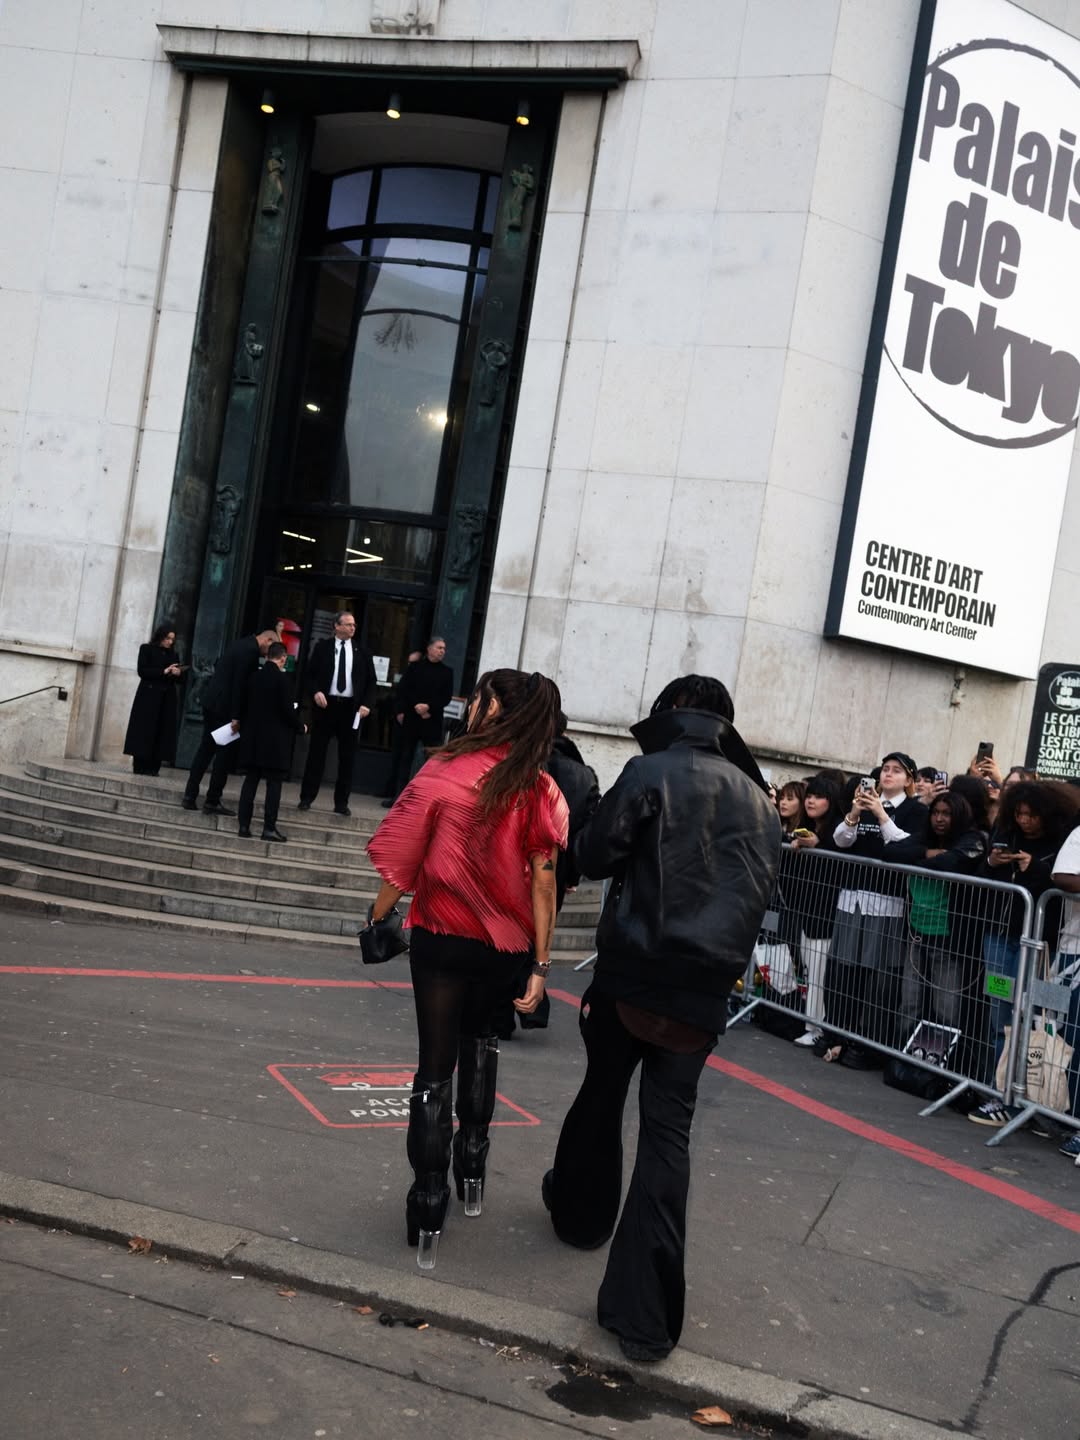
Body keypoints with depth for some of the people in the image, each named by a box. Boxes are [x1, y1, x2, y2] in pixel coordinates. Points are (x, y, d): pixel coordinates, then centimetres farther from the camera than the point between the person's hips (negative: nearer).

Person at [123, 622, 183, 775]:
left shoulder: (173, 654, 15)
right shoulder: (147, 649, 4)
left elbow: (177, 681, 16)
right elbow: (142, 671, -7)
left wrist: (178, 673, -7)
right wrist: (164, 671, -16)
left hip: (167, 699, 4)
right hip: (148, 696, -4)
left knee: (162, 732, -3)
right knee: (145, 731, -6)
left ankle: (153, 767, -3)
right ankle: (140, 767, -5)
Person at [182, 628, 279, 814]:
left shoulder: (241, 644, 15)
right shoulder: (250, 650, -15)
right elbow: (240, 684, -20)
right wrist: (235, 716, -19)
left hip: (211, 702, 9)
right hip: (224, 706, -9)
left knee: (206, 748, 13)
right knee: (225, 753, -2)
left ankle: (190, 795, 15)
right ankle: (212, 802, 1)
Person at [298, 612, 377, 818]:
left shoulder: (361, 651, 7)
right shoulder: (322, 646, 4)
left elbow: (371, 681, 8)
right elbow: (310, 673, 4)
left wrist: (367, 704, -5)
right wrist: (315, 692, -13)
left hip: (351, 707, 2)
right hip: (326, 703, -1)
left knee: (347, 756, 3)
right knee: (317, 751, 3)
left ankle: (341, 802, 10)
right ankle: (307, 798, 10)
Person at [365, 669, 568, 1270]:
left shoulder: (446, 772, -12)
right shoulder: (543, 791, -6)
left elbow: (402, 859, -9)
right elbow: (543, 884, -8)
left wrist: (379, 915, 6)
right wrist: (541, 964, -3)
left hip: (441, 936, -2)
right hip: (505, 944, 3)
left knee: (436, 1064, 9)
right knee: (481, 1037, 29)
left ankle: (429, 1209, 11)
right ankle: (473, 1164, 28)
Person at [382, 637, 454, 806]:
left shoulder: (447, 672, 7)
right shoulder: (415, 667, 6)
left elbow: (447, 697, 0)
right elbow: (403, 690, 2)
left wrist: (429, 707, -13)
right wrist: (408, 709, -8)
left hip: (432, 723, 0)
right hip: (410, 720, 0)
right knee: (403, 758, 5)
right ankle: (396, 795, 11)